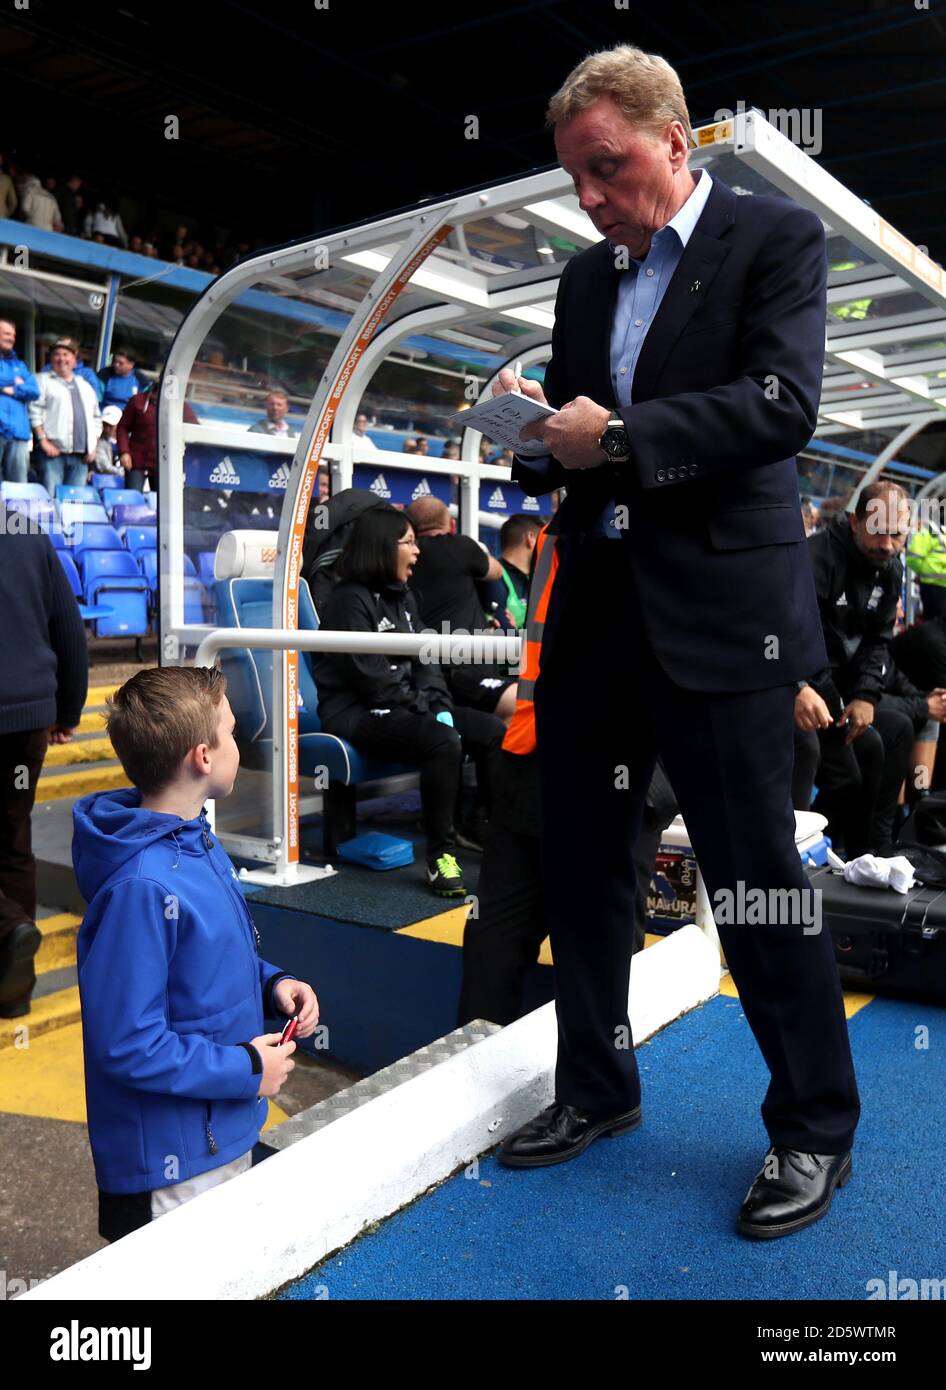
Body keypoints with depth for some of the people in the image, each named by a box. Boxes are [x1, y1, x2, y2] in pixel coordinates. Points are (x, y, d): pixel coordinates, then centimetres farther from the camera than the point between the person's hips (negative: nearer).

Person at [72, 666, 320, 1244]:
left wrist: (272, 983, -3)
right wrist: (247, 1069, -18)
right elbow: (128, 1045, -27)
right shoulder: (143, 888, -29)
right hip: (171, 1167, -9)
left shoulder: (199, 839, 2)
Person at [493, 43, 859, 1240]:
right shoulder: (585, 274, 17)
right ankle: (596, 1087, 31)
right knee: (579, 858, 11)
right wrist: (535, 433, -3)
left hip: (717, 609, -6)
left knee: (755, 874, 0)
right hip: (595, 607, 7)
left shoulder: (775, 238, 0)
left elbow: (782, 406, -14)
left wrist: (615, 438, -17)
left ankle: (814, 1127, 22)